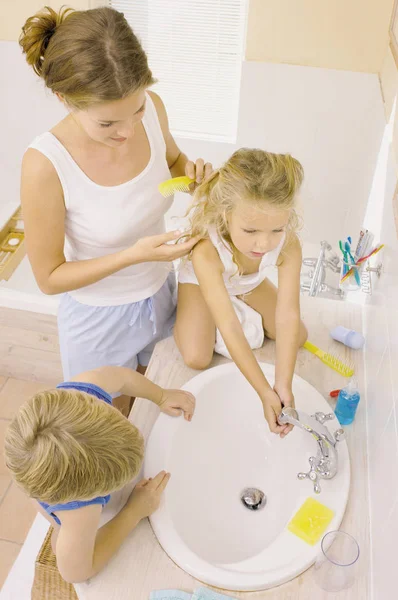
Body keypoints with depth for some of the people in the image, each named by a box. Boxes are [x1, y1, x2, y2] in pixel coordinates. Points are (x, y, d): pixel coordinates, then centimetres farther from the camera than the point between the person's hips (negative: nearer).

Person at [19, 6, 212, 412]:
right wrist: (134, 255, -31)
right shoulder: (46, 165, -33)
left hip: (160, 290, 5)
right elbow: (48, 278, -20)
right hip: (100, 317, -4)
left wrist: (193, 173, -18)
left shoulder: (151, 108, -19)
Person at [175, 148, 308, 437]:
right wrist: (264, 391, -43)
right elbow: (229, 329, -44)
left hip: (250, 284, 4)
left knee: (297, 337, 1)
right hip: (201, 282, -3)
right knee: (197, 358, -20)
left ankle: (238, 307, 18)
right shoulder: (206, 252, -47)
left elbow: (287, 316, -35)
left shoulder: (289, 246, -37)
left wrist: (284, 385, -41)